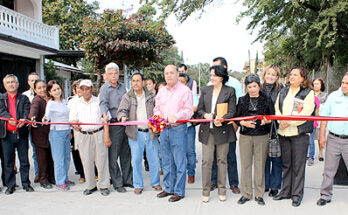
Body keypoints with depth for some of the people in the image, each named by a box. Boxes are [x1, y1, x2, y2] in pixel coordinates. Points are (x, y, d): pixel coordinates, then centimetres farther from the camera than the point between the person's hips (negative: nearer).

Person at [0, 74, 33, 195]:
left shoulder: (24, 98, 10)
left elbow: (26, 111, -5)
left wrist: (24, 119, -27)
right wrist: (10, 119, -28)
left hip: (21, 134, 0)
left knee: (24, 160, 6)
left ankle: (26, 183, 18)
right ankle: (10, 186, 17)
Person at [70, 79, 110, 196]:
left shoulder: (98, 101, 5)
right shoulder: (77, 103, 12)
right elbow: (72, 117, 4)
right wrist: (75, 124, -20)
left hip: (98, 134, -2)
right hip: (84, 135, 2)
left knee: (101, 159, -1)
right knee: (87, 160, 5)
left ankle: (103, 185, 10)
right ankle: (90, 186, 19)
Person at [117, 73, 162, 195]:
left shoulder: (151, 96, 10)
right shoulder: (127, 97, 6)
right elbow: (122, 110, -3)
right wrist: (123, 117, -25)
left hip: (151, 132, 1)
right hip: (135, 133, -1)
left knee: (154, 159, 6)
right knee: (136, 160, 4)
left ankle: (155, 182, 24)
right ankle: (138, 185, 18)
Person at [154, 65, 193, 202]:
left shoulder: (185, 90, -4)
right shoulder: (161, 91, 14)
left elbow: (189, 110, -8)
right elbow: (157, 108, 18)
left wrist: (176, 116, -23)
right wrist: (158, 116, -3)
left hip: (178, 129, -6)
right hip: (163, 129, 6)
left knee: (179, 162, -1)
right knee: (166, 161, 13)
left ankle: (179, 191, 10)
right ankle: (168, 188, 26)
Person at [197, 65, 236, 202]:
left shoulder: (230, 91, 1)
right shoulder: (205, 90, 10)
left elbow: (232, 112, -4)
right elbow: (199, 109, 11)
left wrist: (221, 119, -22)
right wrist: (205, 115, -11)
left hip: (223, 130, -2)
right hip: (207, 130, 2)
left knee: (222, 160, 7)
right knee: (206, 161, 0)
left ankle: (222, 190, 21)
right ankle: (205, 191, 12)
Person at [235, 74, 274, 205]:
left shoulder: (266, 99, 4)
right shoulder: (242, 100, 8)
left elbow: (273, 117, 5)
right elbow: (236, 118, 7)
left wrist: (266, 121, -16)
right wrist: (244, 123, -12)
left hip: (262, 136, -1)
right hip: (245, 136, 1)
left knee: (260, 164, 4)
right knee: (245, 164, 3)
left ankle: (259, 194, 17)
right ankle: (246, 194, 15)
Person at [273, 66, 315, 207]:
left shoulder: (308, 92, -2)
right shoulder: (283, 92, 15)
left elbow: (306, 113, -13)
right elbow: (277, 108, 10)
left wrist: (289, 122, -17)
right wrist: (281, 120, -9)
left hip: (300, 133, -5)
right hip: (283, 132, 5)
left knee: (298, 165, 1)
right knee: (286, 164, 13)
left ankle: (297, 194, 13)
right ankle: (285, 191, 24)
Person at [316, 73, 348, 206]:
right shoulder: (333, 96, 5)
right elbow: (324, 116, 6)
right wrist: (322, 135, 2)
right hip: (333, 139, 1)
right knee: (329, 169, 8)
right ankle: (325, 196, 20)